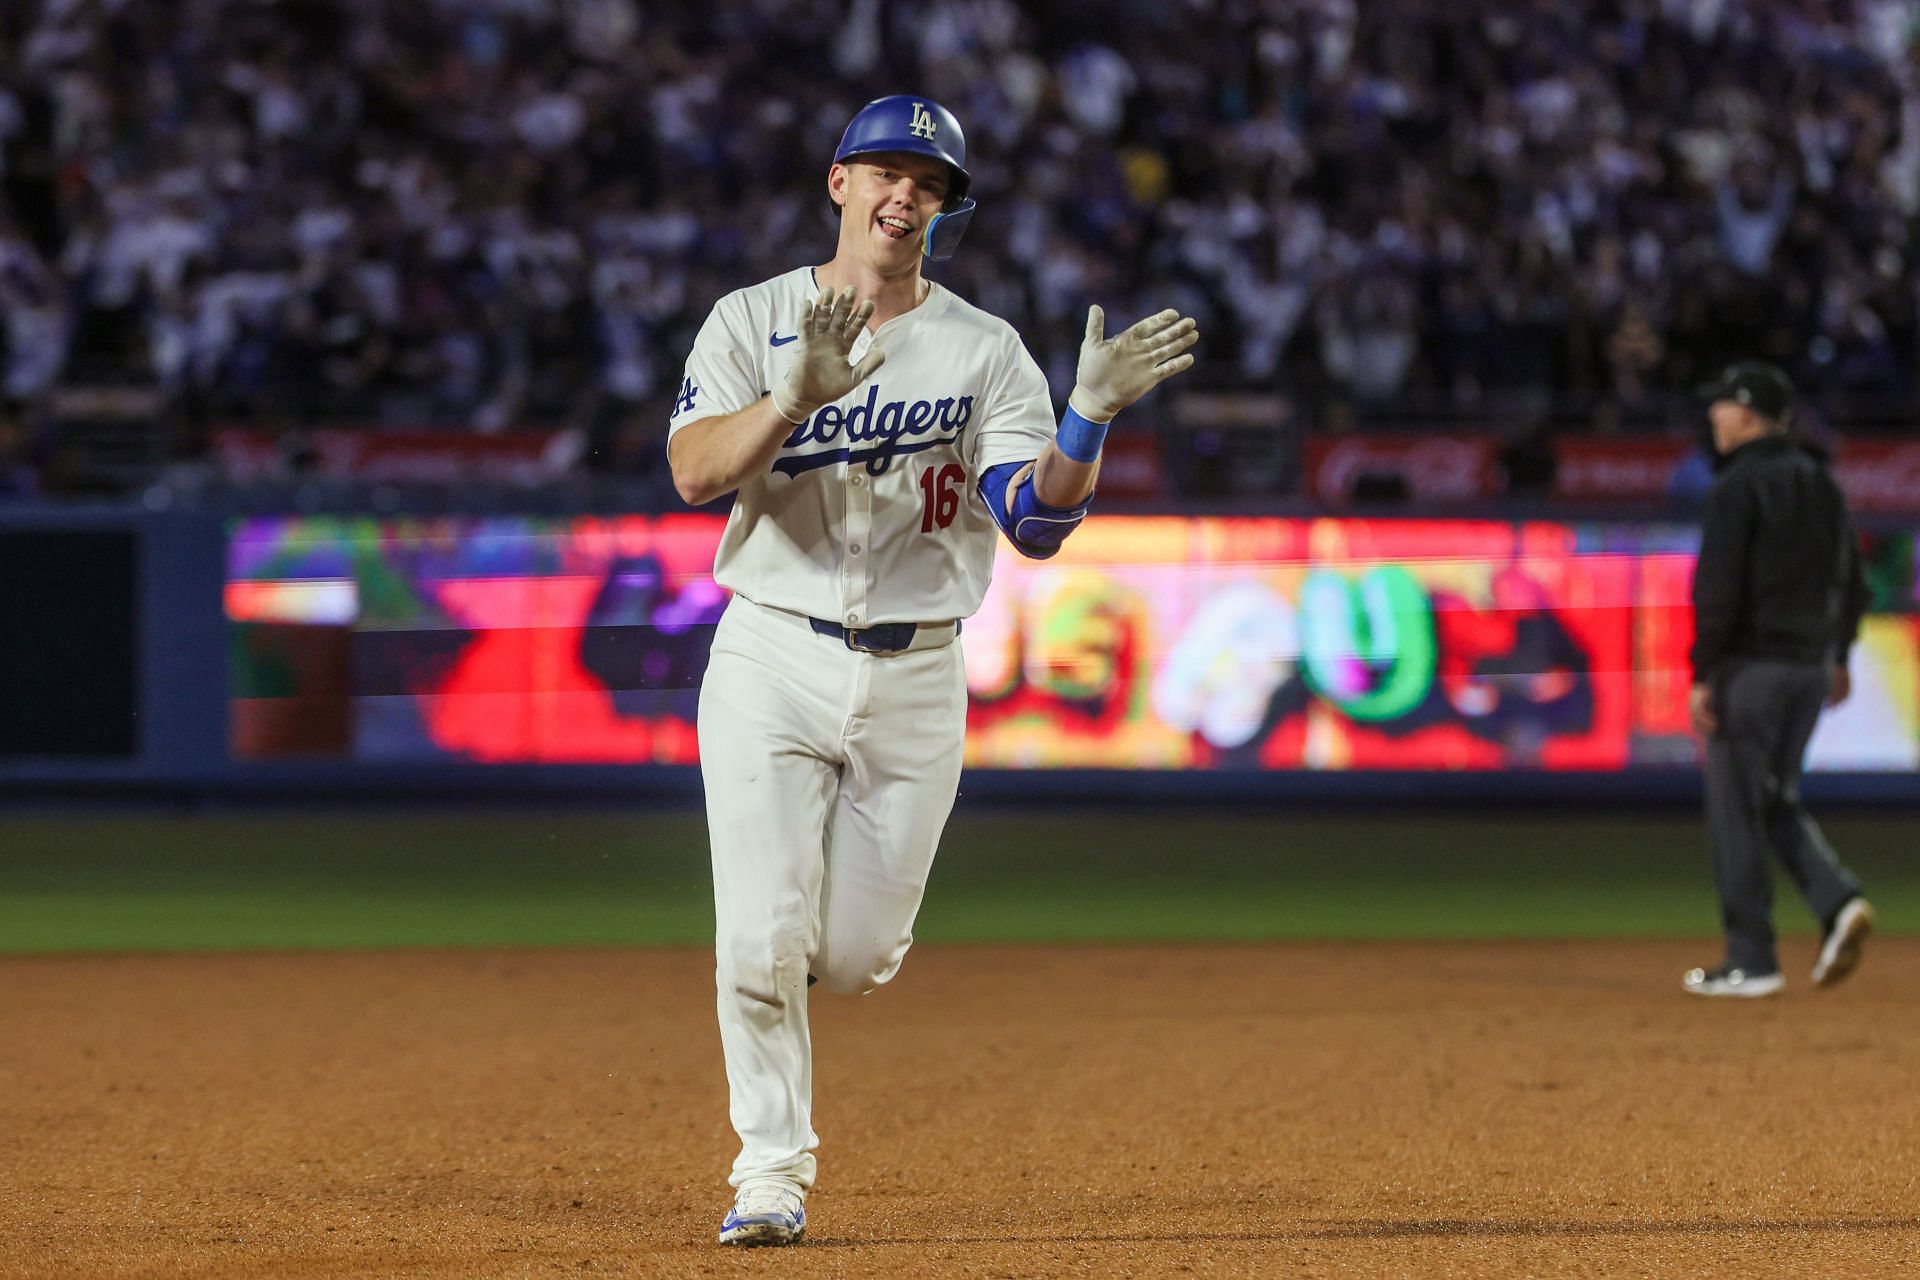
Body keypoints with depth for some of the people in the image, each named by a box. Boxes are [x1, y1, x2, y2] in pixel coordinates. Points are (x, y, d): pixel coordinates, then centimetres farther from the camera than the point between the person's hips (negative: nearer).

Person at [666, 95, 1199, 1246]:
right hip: (772, 662, -1)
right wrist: (798, 395, -30)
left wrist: (1090, 415, -25)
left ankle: (776, 979, 39)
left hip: (915, 679, 1)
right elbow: (696, 471, -14)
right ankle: (773, 1171, 5)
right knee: (765, 939, -10)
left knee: (858, 954, 3)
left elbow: (1038, 523, -8)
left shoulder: (986, 352, 4)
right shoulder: (752, 323, 2)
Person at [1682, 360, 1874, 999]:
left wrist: (1702, 676, -15)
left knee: (1737, 806, -1)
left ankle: (1751, 962, 0)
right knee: (1776, 799, 18)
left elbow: (1716, 590, -18)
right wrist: (1838, 657, 26)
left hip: (1751, 664, -8)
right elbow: (1852, 582, 16)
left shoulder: (1737, 487, -12)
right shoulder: (1822, 484, 11)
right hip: (1810, 667, 8)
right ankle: (1838, 902, -5)